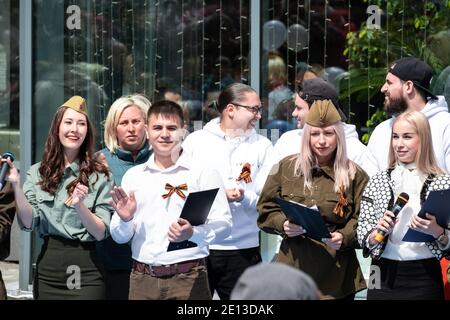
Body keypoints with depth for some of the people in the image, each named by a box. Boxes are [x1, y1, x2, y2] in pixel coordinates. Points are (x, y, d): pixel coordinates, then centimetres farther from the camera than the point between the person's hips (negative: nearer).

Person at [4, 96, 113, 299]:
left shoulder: (99, 175, -1)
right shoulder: (38, 173, 6)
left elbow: (101, 233, -5)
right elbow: (28, 223, -3)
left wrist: (80, 206, -22)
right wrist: (16, 185, -15)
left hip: (85, 271, -2)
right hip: (47, 268, 2)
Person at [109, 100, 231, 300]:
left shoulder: (203, 173, 2)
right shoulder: (133, 176, 13)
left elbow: (223, 224, -6)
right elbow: (119, 237, 14)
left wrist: (193, 233, -24)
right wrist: (125, 220, -7)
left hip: (189, 278, -3)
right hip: (142, 280, 3)